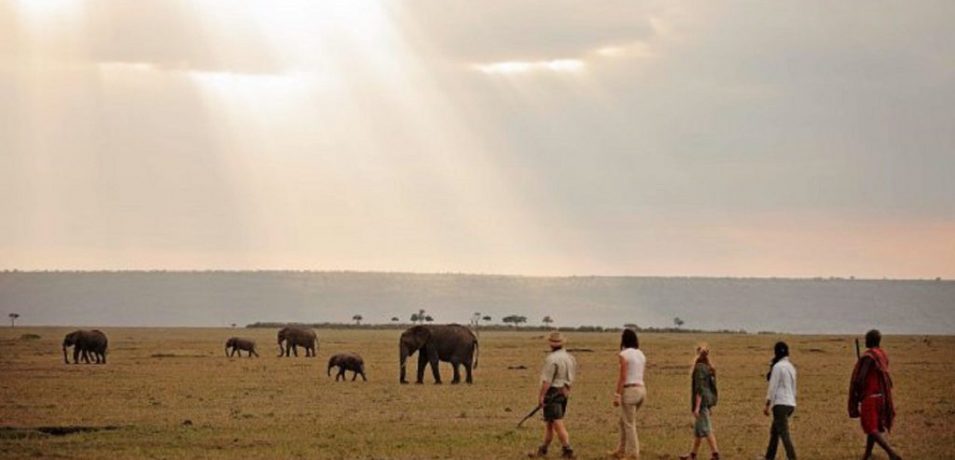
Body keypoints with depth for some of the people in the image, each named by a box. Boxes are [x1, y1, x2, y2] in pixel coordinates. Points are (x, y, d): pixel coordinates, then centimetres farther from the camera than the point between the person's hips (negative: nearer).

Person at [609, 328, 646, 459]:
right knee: (623, 422, 20)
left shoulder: (624, 355, -11)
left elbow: (622, 377, -14)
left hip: (629, 390, -8)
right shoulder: (641, 354, 12)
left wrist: (617, 395, -11)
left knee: (629, 424, 0)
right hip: (641, 389, 8)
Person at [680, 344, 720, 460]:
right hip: (709, 400, 9)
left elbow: (699, 389, -19)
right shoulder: (709, 368, 10)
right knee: (698, 428, 16)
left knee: (705, 428, -5)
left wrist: (697, 407, -19)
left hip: (702, 401, -9)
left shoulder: (699, 368, -16)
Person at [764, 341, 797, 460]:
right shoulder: (791, 367, 16)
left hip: (780, 404, -9)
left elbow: (773, 387, -13)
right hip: (791, 403, 9)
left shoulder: (778, 366, -10)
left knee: (784, 433, -11)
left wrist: (767, 405, -11)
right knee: (774, 432, 18)